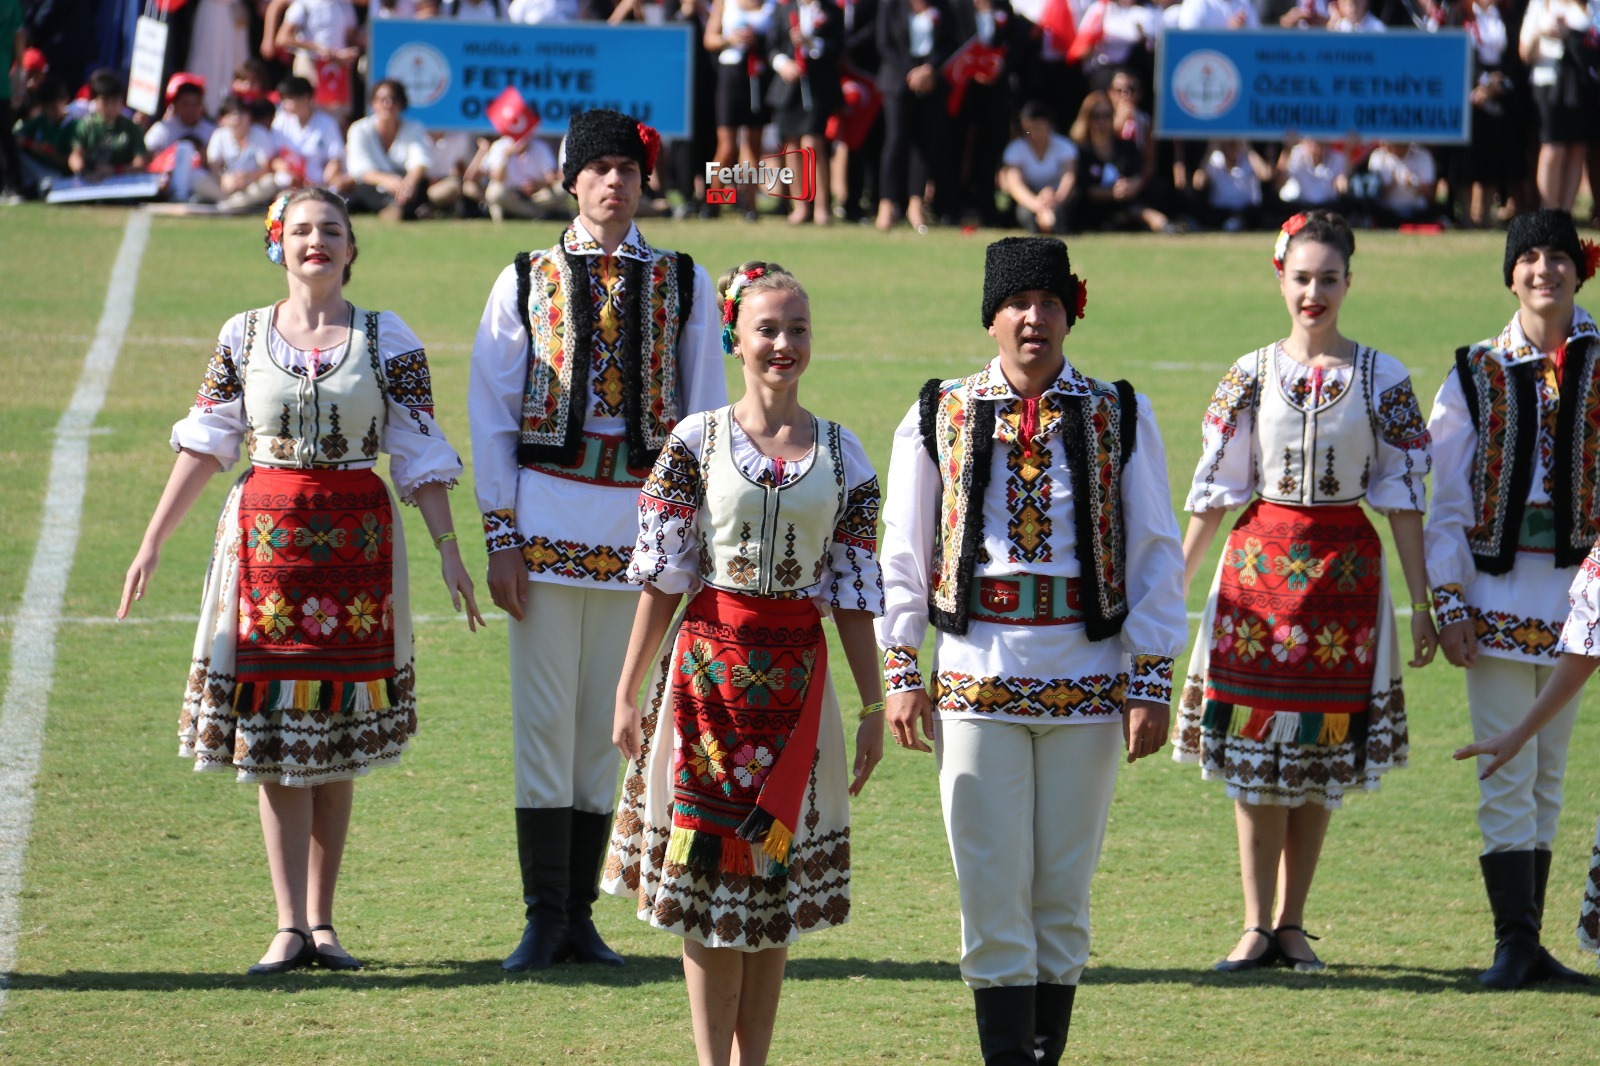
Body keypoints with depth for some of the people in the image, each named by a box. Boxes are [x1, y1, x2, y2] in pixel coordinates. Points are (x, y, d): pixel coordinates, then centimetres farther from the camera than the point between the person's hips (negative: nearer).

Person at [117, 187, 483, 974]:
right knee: (273, 731, -4)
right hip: (266, 535, 0)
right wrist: (153, 542, 5)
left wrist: (448, 548, -4)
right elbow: (205, 444, 7)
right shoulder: (243, 337, 5)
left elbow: (418, 453, 3)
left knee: (340, 732, 2)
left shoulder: (387, 340, 3)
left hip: (355, 541, 0)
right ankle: (290, 925, -4)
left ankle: (321, 918, 9)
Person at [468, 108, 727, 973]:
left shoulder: (684, 284, 7)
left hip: (640, 520, 1)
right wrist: (501, 536, -2)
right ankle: (545, 916, 1)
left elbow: (705, 415, 9)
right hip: (547, 518, -1)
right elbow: (491, 416, 5)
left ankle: (581, 912, 11)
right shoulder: (525, 282, 5)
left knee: (606, 724, 5)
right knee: (545, 718, -3)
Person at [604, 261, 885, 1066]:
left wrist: (873, 705, 5)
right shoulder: (696, 442, -1)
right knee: (706, 873, -1)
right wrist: (627, 693, -3)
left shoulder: (841, 455, 5)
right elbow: (662, 577, -1)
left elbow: (853, 594, 8)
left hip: (797, 681, 2)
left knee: (777, 878, 6)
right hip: (710, 667, -2)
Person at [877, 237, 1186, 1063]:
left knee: (1063, 890, 5)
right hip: (975, 677, 0)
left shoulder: (1119, 418, 3)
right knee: (991, 887, -3)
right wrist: (900, 671, 3)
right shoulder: (938, 417, 5)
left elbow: (1156, 555, 4)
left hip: (1086, 678, 0)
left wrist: (1150, 683, -1)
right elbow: (902, 553, 9)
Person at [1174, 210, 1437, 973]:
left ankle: (1293, 922, 13)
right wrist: (1170, 588, 6)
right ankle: (1257, 927, 5)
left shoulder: (1382, 380, 0)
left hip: (1345, 568, 0)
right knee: (1253, 748, -1)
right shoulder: (1251, 375, 2)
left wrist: (1421, 604, 0)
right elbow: (1214, 490, 7)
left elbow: (1403, 496, 2)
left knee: (1322, 763, 3)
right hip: (1260, 564, 0)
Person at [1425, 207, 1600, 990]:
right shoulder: (1476, 377, 2)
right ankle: (1514, 943, -6)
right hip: (1496, 588, -1)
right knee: (1507, 774, -6)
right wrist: (1448, 603, -5)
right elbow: (1447, 507, 3)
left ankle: (1529, 937, 14)